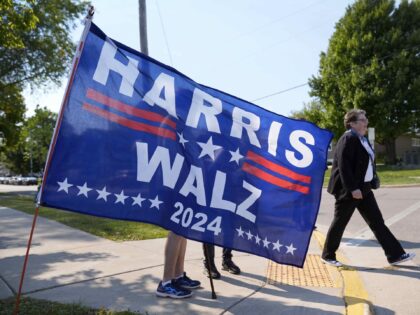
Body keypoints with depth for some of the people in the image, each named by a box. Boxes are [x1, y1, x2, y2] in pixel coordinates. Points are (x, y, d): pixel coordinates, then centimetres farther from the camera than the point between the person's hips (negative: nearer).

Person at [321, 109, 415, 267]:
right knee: (339, 223, 3)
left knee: (377, 221, 10)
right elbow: (344, 166, -22)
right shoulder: (348, 139, -16)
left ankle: (395, 255, 17)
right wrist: (353, 188, -24)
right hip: (349, 189, -9)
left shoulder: (362, 139, 14)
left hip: (364, 188, 9)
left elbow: (366, 163, 16)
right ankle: (327, 255, 18)